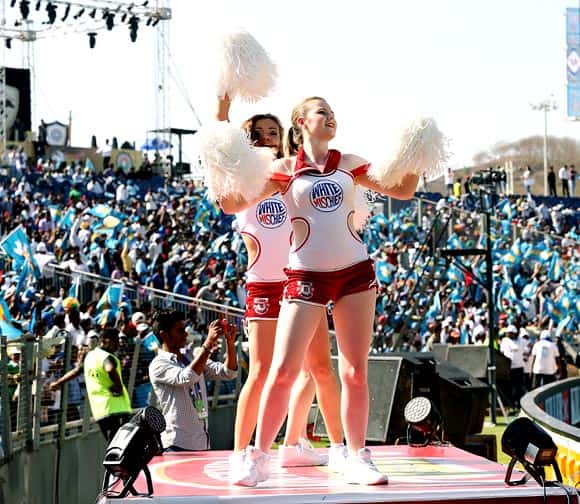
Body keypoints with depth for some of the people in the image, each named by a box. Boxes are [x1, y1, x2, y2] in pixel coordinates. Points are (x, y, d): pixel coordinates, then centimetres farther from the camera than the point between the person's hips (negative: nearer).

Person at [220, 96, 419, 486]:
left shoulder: (349, 164, 11)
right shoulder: (285, 169, 3)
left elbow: (402, 191, 11)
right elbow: (233, 204, -4)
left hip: (355, 272, 3)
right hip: (307, 275, -3)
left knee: (355, 372, 3)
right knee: (283, 370, -8)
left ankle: (357, 458, 11)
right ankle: (259, 457, 4)